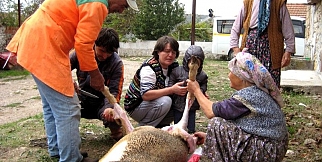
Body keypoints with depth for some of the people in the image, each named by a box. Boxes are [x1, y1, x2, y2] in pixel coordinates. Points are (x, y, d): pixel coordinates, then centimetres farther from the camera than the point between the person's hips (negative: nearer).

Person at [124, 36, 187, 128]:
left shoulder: (174, 66, -2)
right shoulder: (149, 67, -25)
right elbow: (145, 95, -36)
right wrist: (172, 90, -40)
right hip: (135, 106, -7)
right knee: (165, 101, -30)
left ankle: (158, 125, 6)